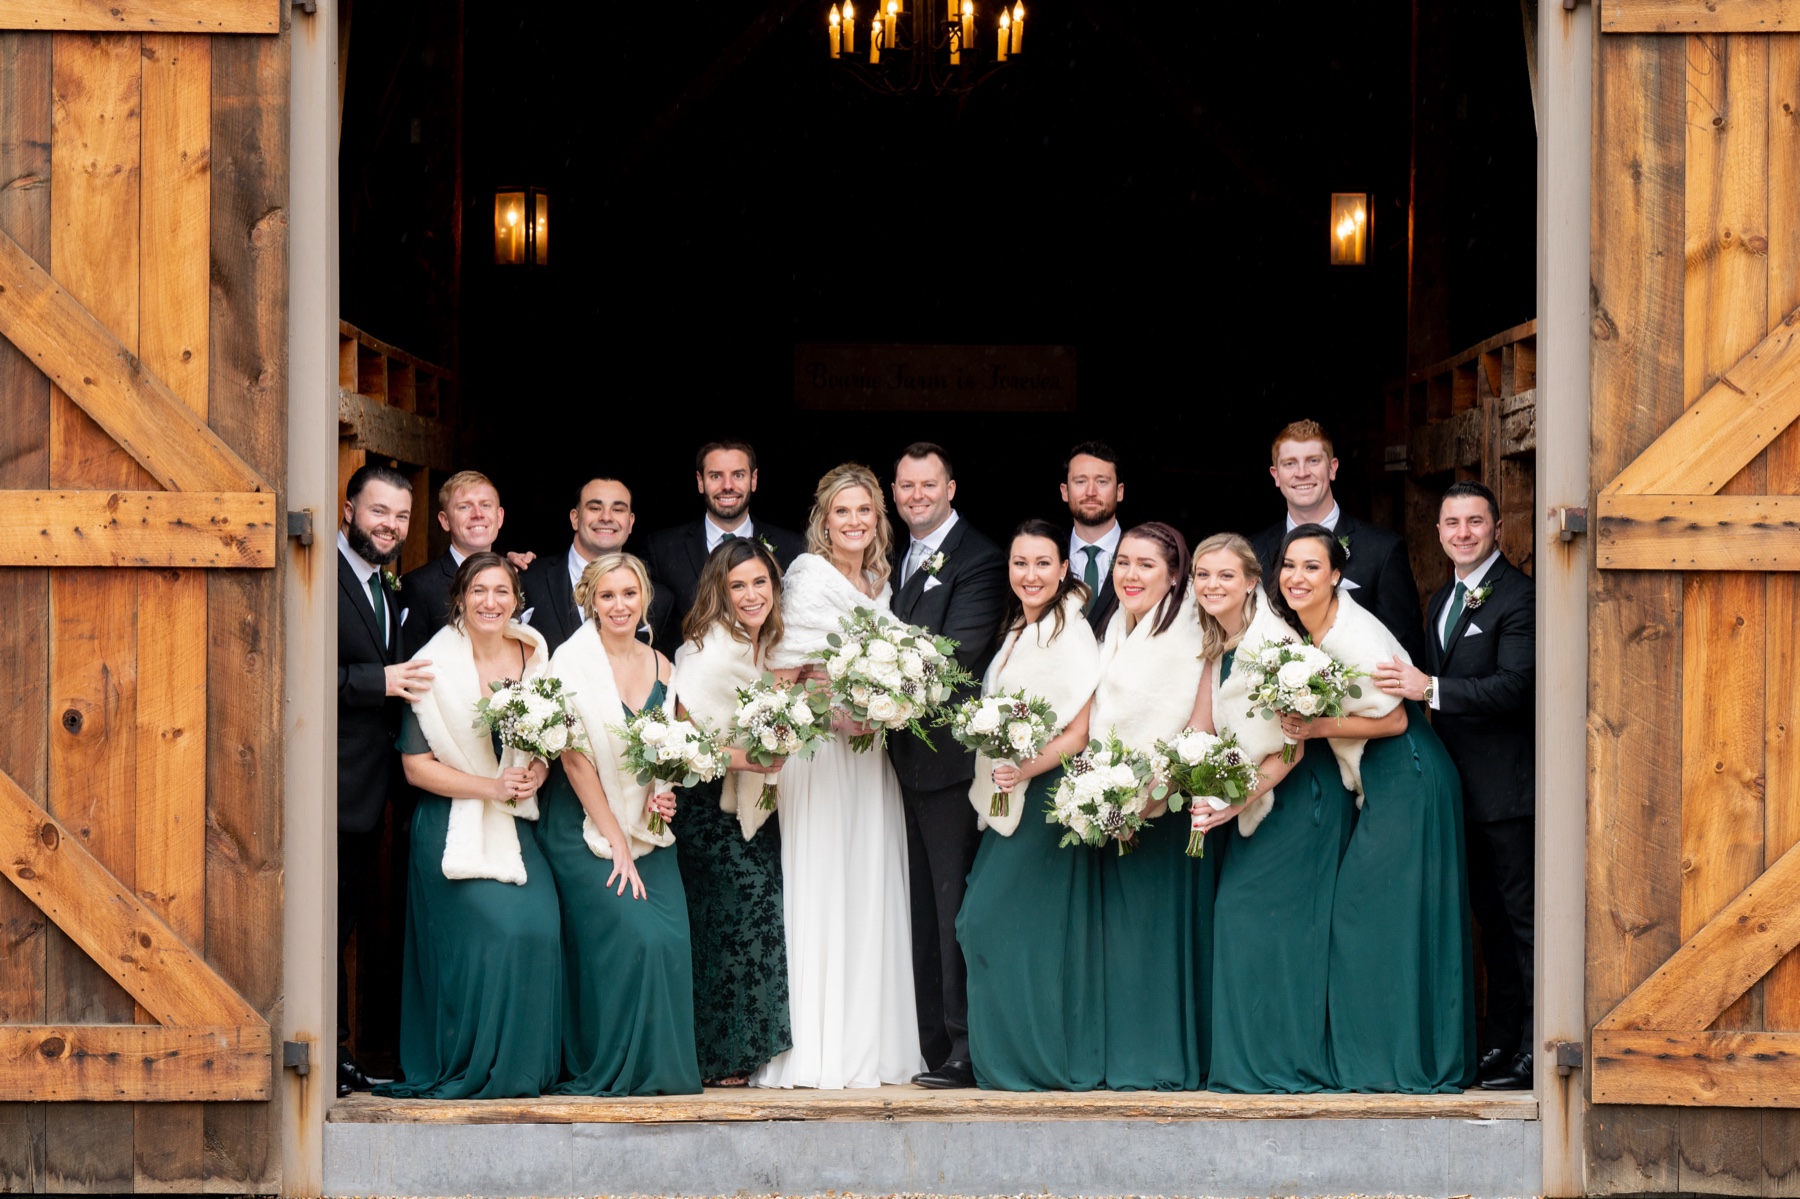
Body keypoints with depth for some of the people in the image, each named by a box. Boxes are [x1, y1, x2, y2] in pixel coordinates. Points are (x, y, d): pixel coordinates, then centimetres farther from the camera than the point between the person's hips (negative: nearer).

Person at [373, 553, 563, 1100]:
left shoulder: (533, 657, 8)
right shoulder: (436, 666, -6)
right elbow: (416, 766, -6)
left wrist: (538, 769, -4)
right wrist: (491, 787, -15)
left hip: (515, 826, 4)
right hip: (454, 825, -4)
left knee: (539, 923, -18)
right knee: (490, 928, -22)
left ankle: (525, 1069, -4)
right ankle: (472, 1070, -6)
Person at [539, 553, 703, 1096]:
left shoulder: (660, 666, 10)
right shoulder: (572, 661, -7)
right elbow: (574, 758, -11)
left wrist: (663, 795, -3)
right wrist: (616, 842, -13)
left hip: (646, 828, 5)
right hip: (586, 826, -5)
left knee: (670, 938, -11)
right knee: (630, 935, -18)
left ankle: (661, 1066, 3)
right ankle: (614, 1068, -4)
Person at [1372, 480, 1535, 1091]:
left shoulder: (1518, 596, -11)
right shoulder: (1442, 600, 17)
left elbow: (1515, 685, -21)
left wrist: (1430, 689, -26)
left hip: (1507, 784, -9)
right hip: (1461, 785, 9)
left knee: (1522, 918, -6)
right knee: (1491, 918, 14)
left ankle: (1532, 1052, -3)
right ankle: (1499, 1044, 20)